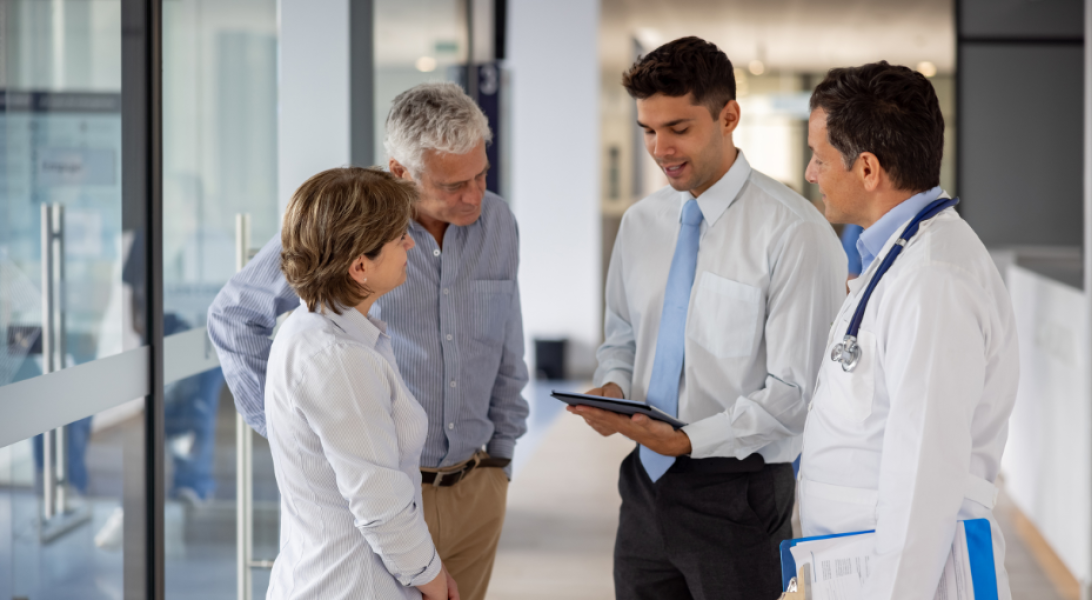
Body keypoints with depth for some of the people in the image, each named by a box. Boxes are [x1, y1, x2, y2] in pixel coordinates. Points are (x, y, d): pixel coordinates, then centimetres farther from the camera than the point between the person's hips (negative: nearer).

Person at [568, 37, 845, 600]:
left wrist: (688, 440, -21)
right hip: (647, 484, 6)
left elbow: (793, 390, -15)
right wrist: (612, 389, -3)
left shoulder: (794, 233, -14)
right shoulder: (640, 223, 8)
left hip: (738, 494, -6)